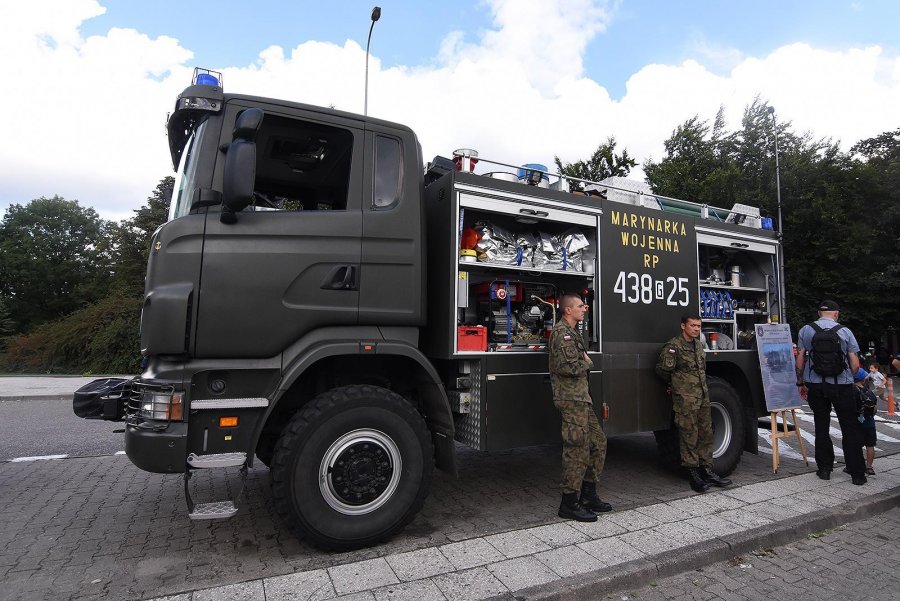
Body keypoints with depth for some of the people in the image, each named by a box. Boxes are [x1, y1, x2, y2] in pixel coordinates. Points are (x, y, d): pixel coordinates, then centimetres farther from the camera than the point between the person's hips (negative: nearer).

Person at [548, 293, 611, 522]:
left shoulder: (571, 332, 20)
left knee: (598, 441, 15)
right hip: (572, 400, -11)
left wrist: (584, 362, 7)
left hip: (581, 398, 11)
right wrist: (587, 364, -7)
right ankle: (570, 503, 5)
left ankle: (588, 494, 25)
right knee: (577, 449, -6)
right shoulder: (562, 332, -14)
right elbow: (568, 367, -24)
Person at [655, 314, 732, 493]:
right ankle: (693, 473, 7)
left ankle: (707, 470, 22)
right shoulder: (673, 346, -11)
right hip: (685, 398, -8)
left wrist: (702, 387, 16)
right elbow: (662, 369, -10)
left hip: (703, 396, 8)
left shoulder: (699, 345, 14)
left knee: (706, 433, 12)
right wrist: (677, 384, 4)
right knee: (689, 435, -2)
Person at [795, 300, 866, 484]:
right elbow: (855, 365, -2)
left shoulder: (805, 330, 0)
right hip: (842, 386, -1)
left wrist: (801, 382, 9)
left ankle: (824, 469, 17)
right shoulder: (845, 331, -2)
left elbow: (800, 359, 0)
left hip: (815, 385, 1)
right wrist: (847, 377, 17)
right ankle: (857, 473, 11)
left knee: (821, 427, 12)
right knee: (850, 428, 8)